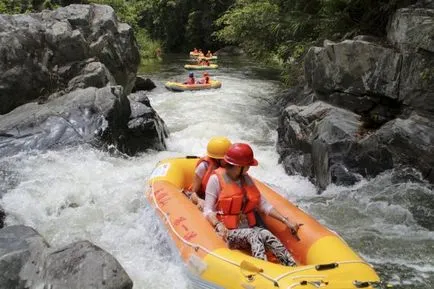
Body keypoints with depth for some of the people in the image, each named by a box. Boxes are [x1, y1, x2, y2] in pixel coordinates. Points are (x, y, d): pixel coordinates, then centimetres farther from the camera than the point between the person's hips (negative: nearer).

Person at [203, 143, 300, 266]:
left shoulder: (246, 179, 11)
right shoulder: (216, 179, -8)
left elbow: (263, 205, 9)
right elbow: (208, 210, -10)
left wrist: (286, 221, 0)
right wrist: (218, 225, -30)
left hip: (249, 229, 5)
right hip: (227, 232, -5)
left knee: (266, 234, -26)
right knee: (254, 236, -32)